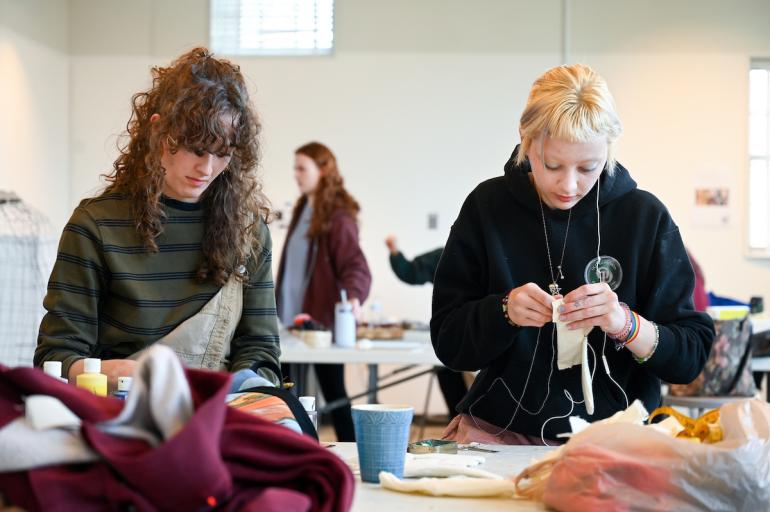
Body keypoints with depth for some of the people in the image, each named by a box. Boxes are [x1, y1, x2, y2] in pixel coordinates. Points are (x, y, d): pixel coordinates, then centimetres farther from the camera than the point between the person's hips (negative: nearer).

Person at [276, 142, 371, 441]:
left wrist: (354, 295, -39)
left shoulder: (337, 217, -10)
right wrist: (280, 309, 18)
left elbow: (354, 263, -19)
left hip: (322, 318, -8)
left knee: (332, 389, -1)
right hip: (293, 316, 8)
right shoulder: (302, 210, 14)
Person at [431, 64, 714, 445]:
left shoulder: (646, 216, -1)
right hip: (501, 432, 1)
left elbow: (690, 357, -2)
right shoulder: (488, 206, 3)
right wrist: (505, 311, -15)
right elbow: (448, 342, 4)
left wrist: (626, 324, -21)